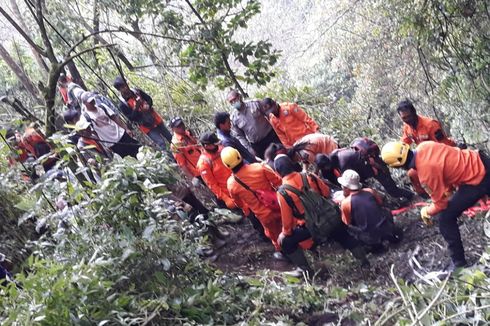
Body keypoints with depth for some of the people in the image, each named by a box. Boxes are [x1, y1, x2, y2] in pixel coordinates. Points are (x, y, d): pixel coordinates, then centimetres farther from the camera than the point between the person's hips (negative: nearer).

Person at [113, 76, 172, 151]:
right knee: (161, 144, -13)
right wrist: (136, 108, -34)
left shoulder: (137, 91, -4)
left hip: (156, 119, 5)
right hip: (146, 127, -5)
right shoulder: (123, 105, -16)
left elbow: (149, 99, 5)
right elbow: (132, 118, -19)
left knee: (171, 138, 16)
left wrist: (148, 105, -17)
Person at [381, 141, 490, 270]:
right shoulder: (423, 146, -6)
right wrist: (447, 188, 15)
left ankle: (459, 262, 12)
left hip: (476, 180, -8)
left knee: (446, 219, 1)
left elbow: (440, 203, -13)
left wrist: (427, 212, 7)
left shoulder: (426, 172, -26)